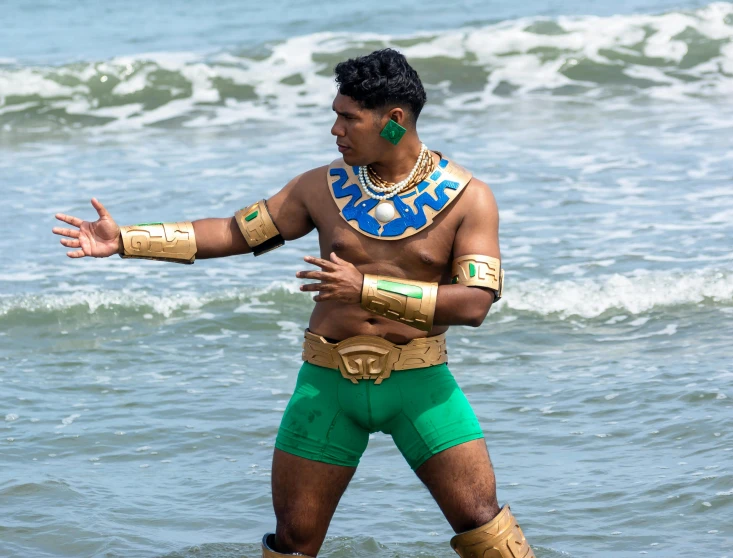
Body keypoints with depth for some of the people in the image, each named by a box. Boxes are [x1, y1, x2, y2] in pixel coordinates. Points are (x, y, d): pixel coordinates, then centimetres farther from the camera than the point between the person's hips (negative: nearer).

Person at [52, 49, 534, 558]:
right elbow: (234, 233, 8)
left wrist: (366, 290, -22)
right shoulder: (324, 187, 3)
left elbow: (475, 302, -16)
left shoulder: (466, 198, -7)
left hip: (417, 382, -3)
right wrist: (125, 241, 1)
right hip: (330, 382, 3)